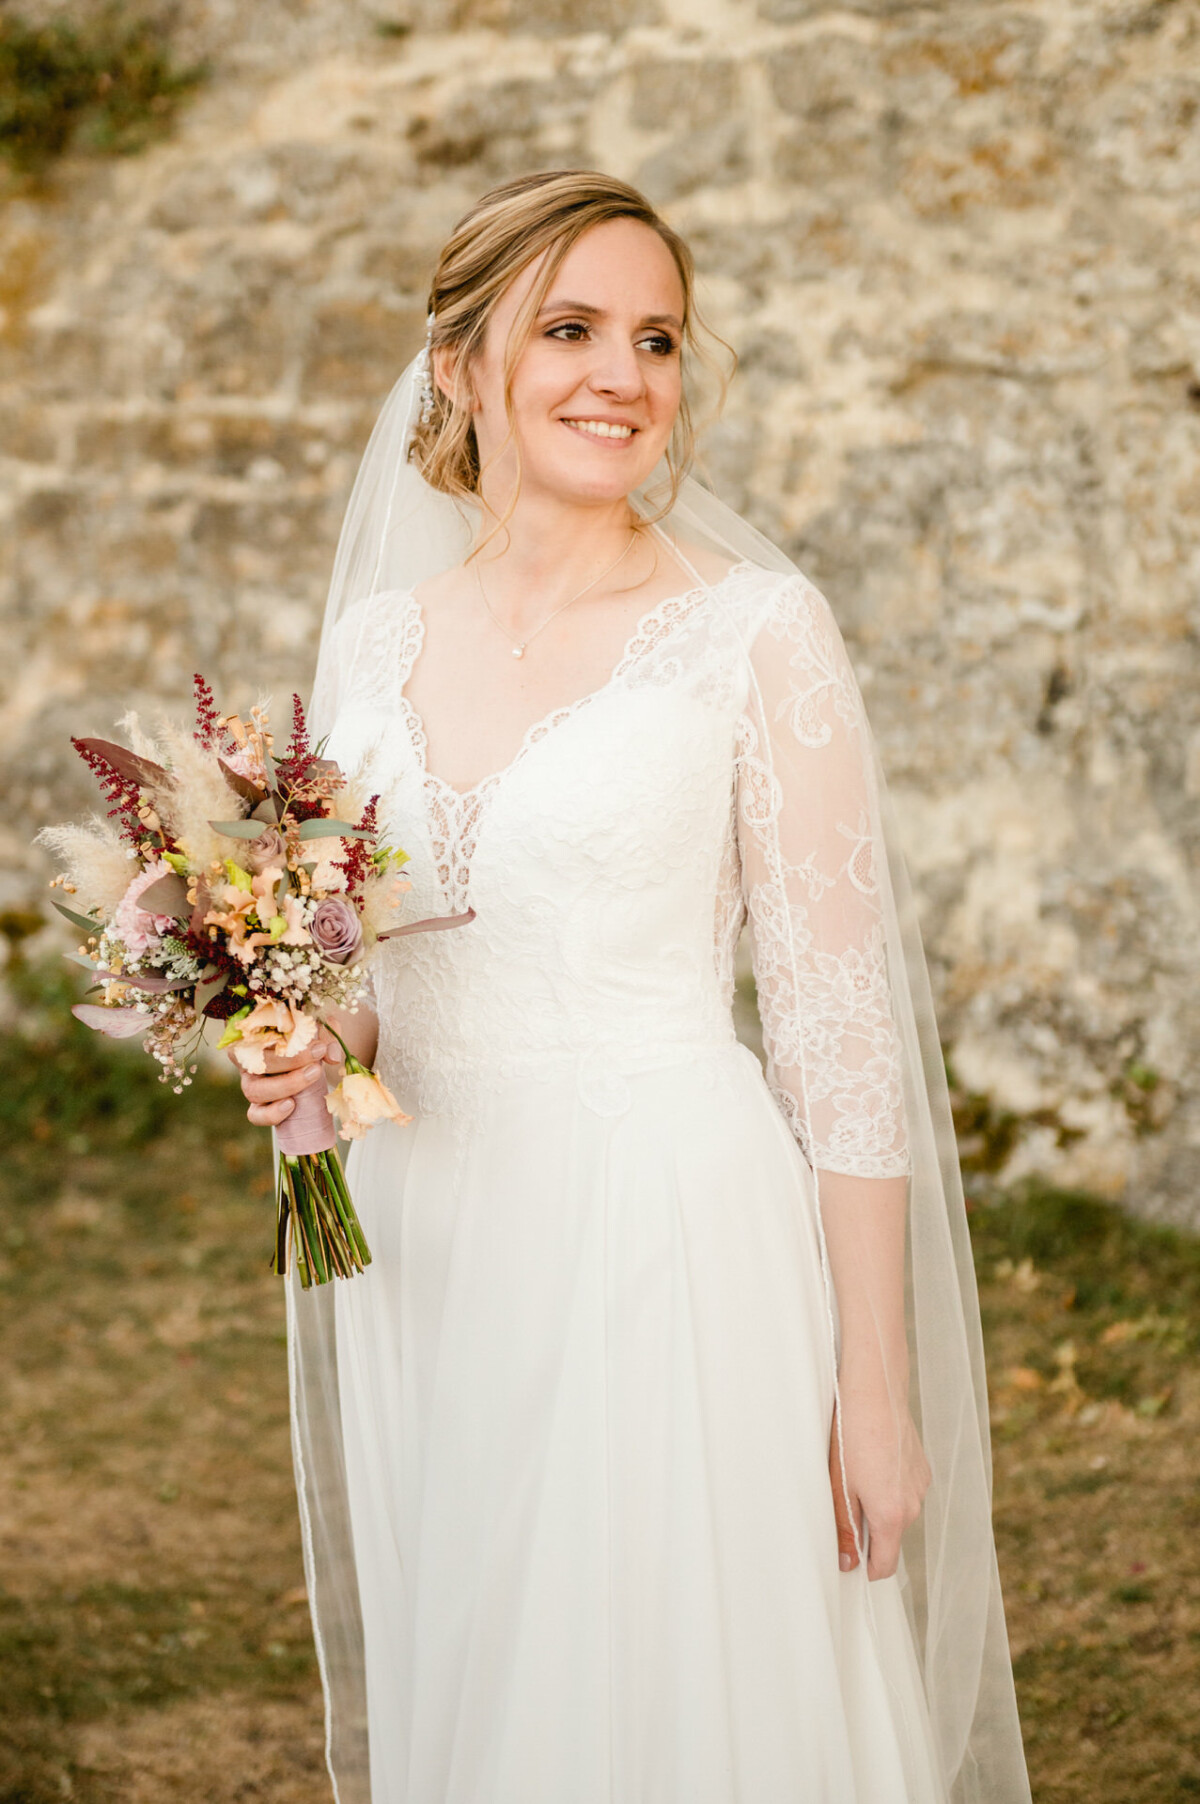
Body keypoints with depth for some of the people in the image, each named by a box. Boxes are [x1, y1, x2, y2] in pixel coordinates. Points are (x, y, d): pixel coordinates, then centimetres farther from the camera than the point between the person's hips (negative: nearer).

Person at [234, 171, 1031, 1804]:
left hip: (671, 1252, -4)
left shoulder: (756, 630, -7)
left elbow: (840, 1025, -8)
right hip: (429, 1265, 5)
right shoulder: (375, 638, 7)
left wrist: (878, 1383, -10)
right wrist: (309, 1055, -5)